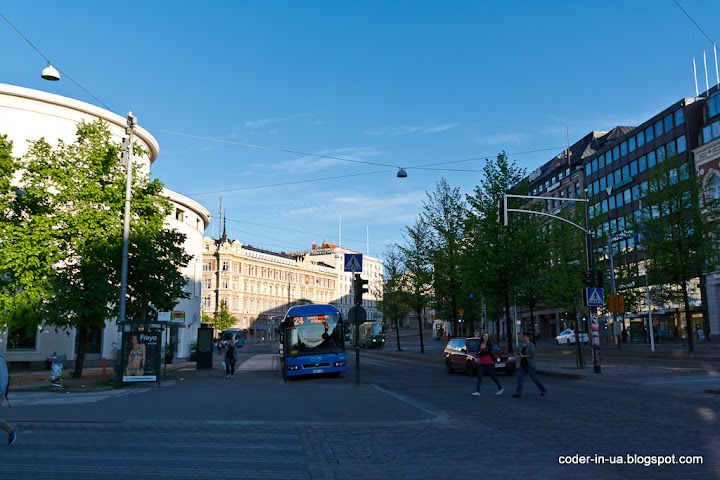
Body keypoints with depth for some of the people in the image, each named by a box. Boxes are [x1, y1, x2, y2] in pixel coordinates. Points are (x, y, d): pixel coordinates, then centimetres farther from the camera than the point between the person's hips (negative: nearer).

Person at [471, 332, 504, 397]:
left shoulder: (489, 344, -3)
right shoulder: (480, 345, 9)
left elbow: (489, 352, -19)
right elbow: (478, 354, 3)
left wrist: (481, 352, -10)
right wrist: (485, 352, -12)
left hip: (489, 363, -3)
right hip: (482, 363, 3)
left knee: (492, 376, 6)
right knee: (479, 376, -8)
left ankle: (501, 388, 26)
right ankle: (477, 392, -11)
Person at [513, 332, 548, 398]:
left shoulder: (531, 345, -14)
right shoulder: (523, 344, 10)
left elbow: (532, 355, -23)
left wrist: (523, 356, -20)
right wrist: (520, 355, 1)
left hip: (529, 365, -7)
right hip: (523, 365, 8)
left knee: (534, 378, 3)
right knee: (520, 377, -4)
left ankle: (544, 390, 24)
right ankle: (518, 394, -6)